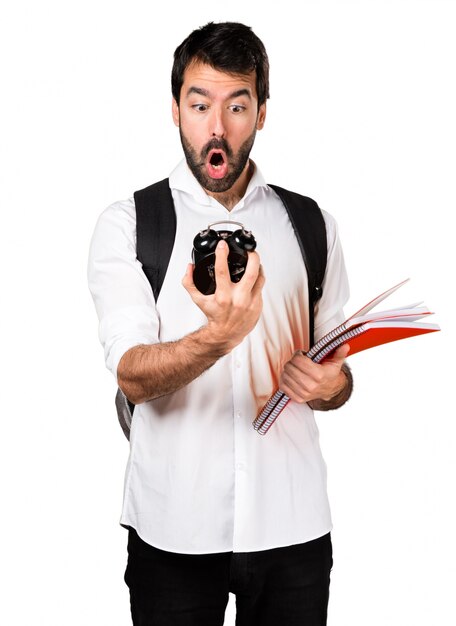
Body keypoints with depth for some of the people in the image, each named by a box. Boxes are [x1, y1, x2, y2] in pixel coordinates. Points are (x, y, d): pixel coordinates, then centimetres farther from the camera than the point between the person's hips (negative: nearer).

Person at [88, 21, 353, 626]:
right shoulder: (127, 224, -2)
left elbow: (336, 372, 11)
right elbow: (132, 378, -13)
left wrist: (329, 383, -13)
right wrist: (219, 336, -32)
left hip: (292, 523, 2)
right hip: (173, 527, -2)